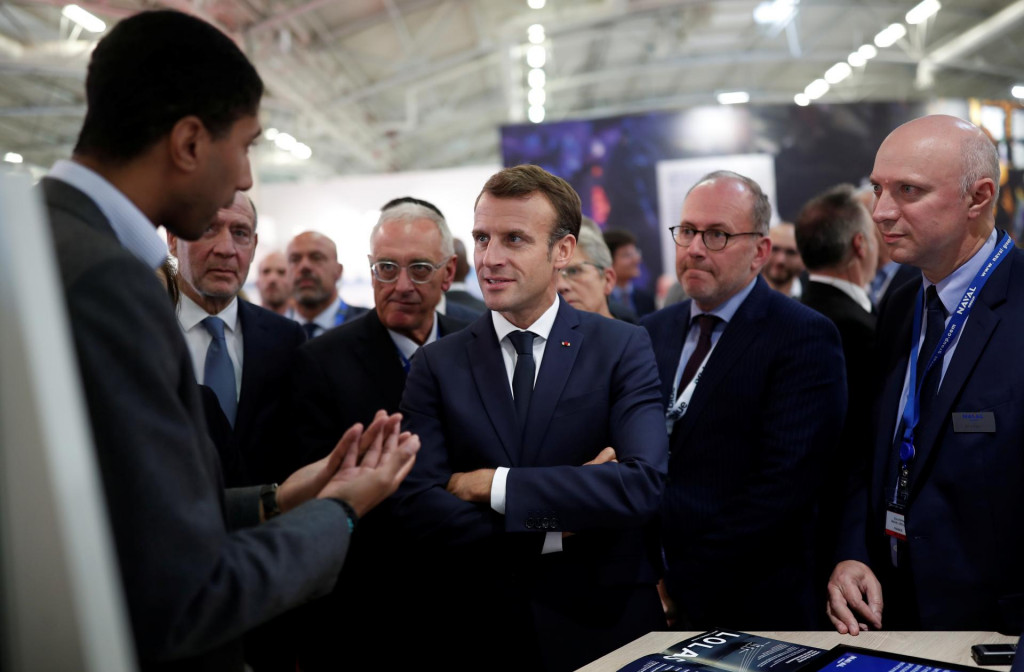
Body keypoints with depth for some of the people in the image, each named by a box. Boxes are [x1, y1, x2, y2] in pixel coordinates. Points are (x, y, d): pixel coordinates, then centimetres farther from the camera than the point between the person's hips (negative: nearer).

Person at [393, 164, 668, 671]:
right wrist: (553, 531, -19)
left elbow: (643, 484, -18)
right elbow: (416, 503, -11)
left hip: (605, 625, -1)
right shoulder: (436, 365, -2)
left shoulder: (623, 348, -5)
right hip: (480, 630, 1)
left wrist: (491, 484, -17)